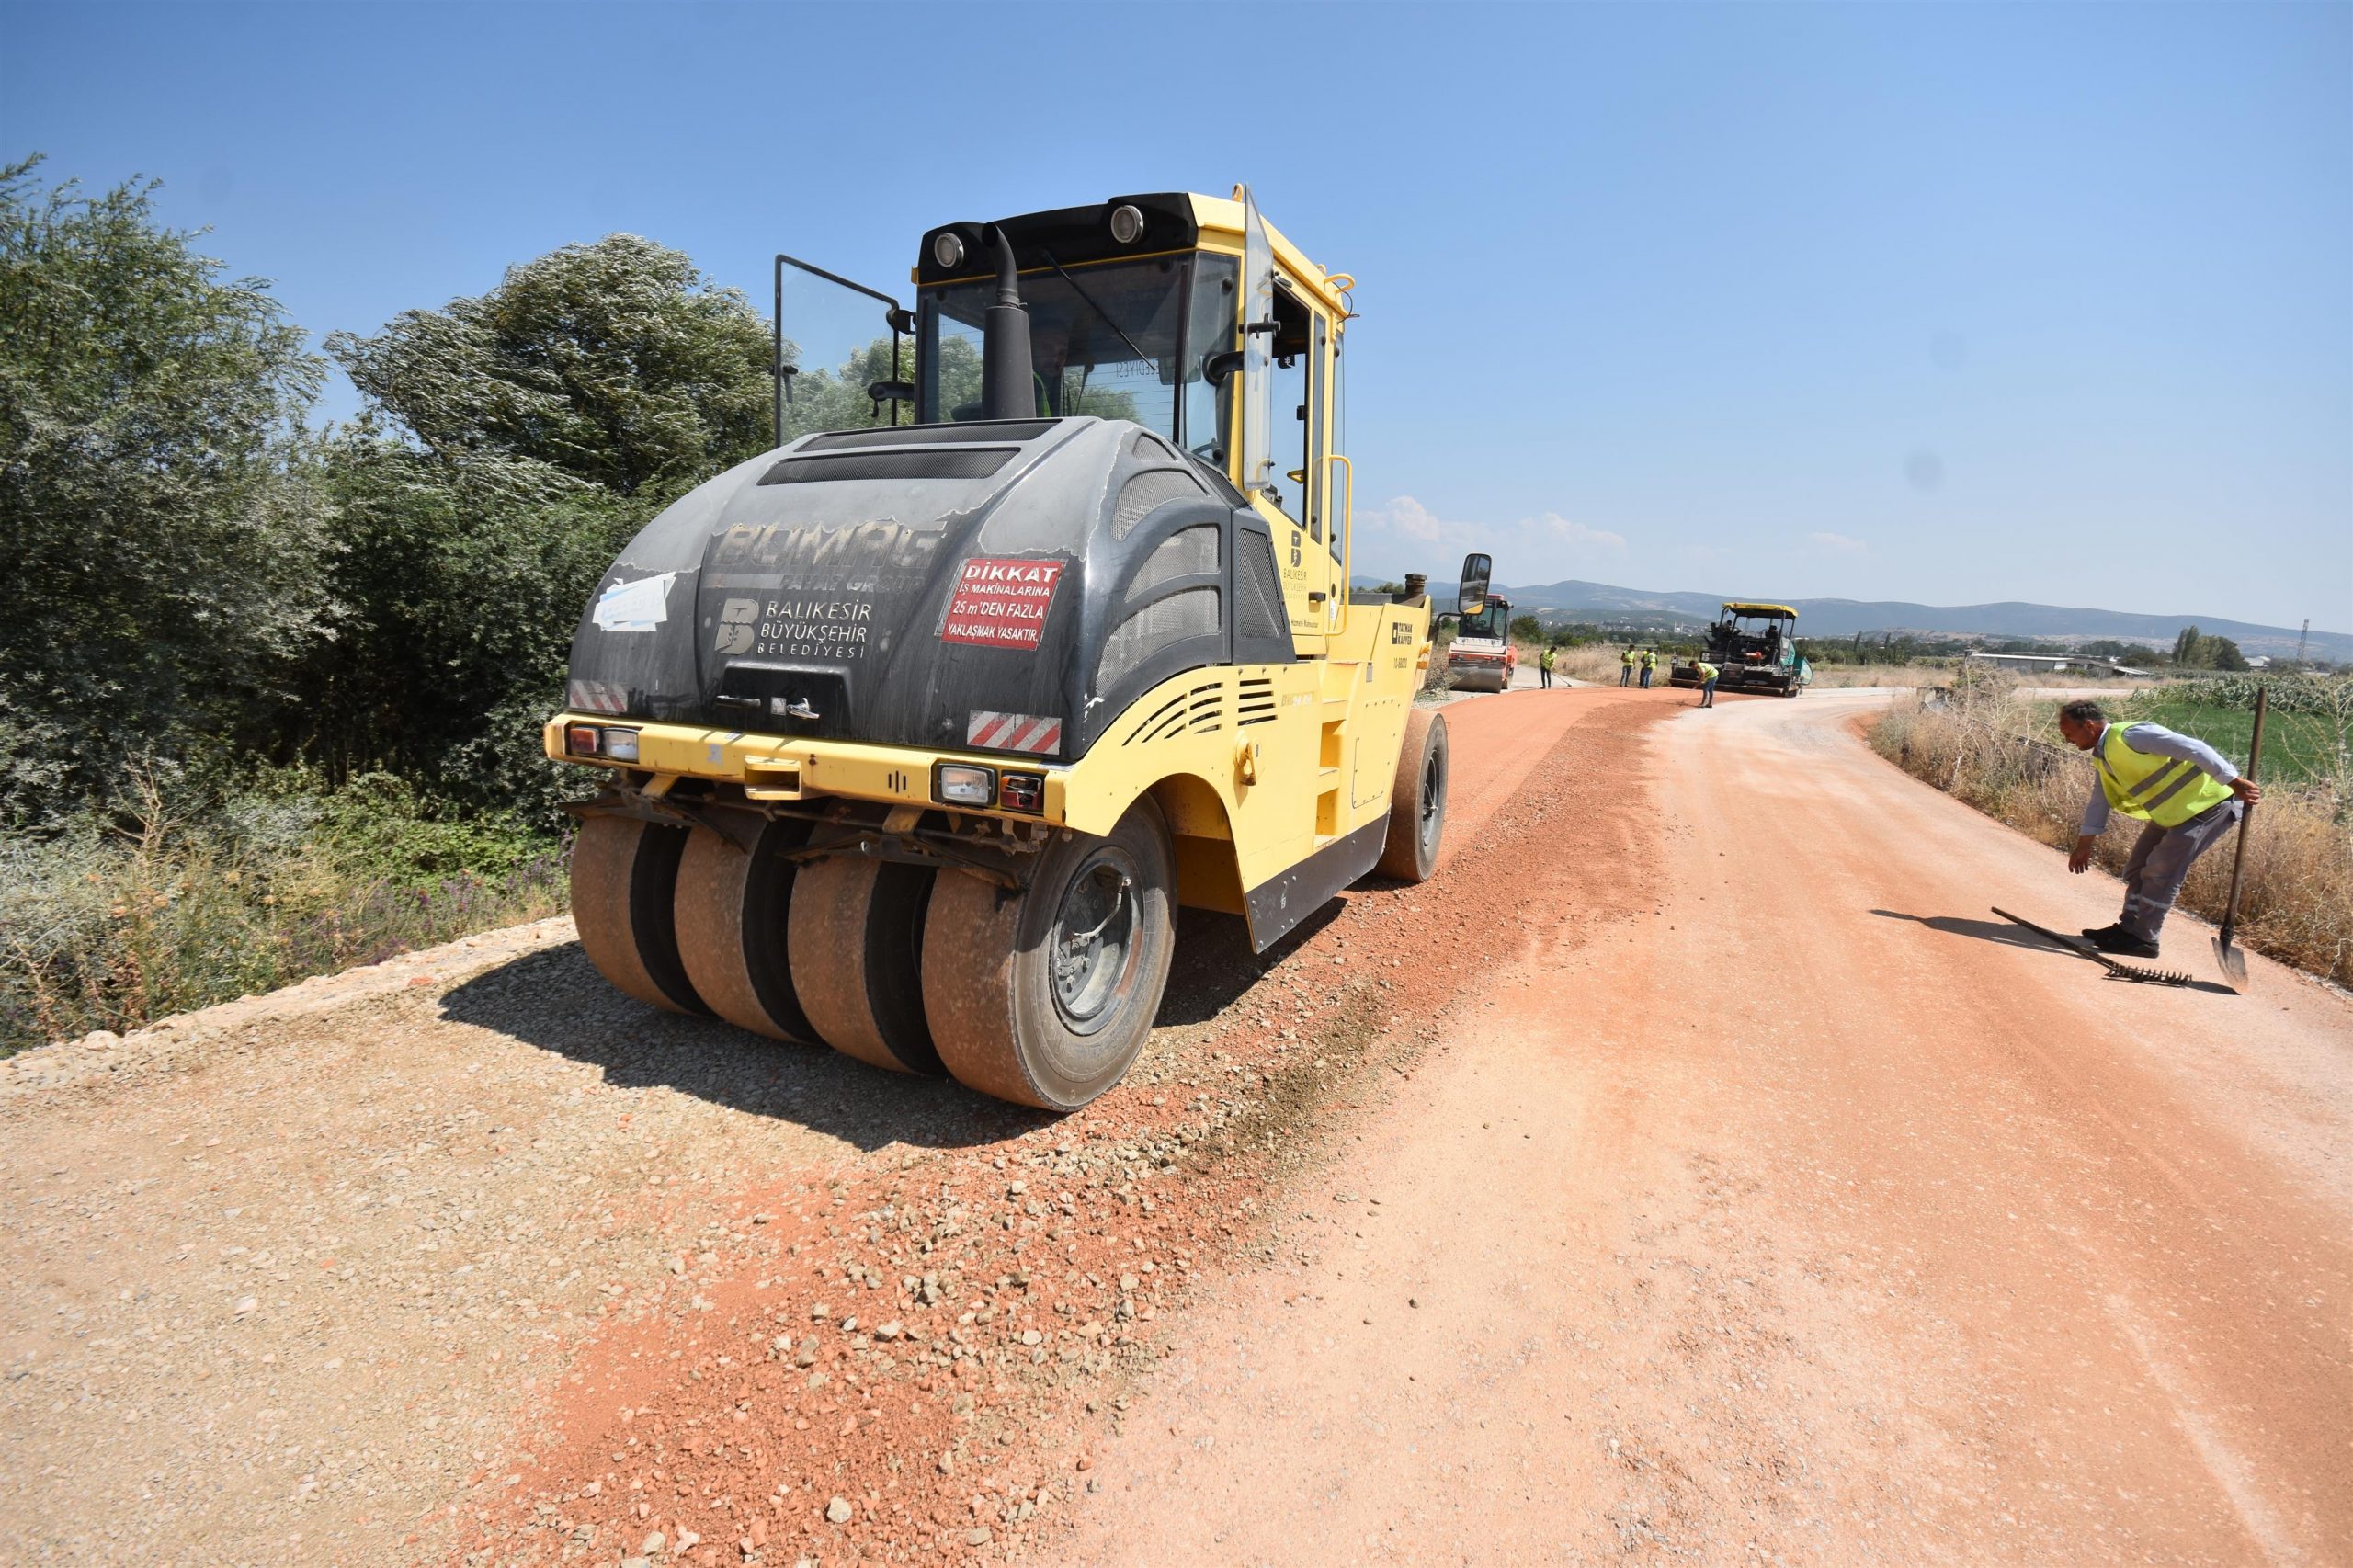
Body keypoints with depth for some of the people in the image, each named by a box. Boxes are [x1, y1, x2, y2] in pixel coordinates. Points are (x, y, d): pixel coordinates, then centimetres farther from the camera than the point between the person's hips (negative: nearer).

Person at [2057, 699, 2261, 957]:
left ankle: (2143, 939, -4)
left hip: (2212, 803, -10)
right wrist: (2084, 844, 20)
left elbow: (2193, 749, -27)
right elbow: (2099, 801, 17)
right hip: (2175, 811, 10)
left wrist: (2235, 783, -31)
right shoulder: (2103, 756, 8)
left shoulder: (2129, 736, -22)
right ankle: (2129, 927, 21)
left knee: (2161, 870, -11)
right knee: (2138, 864, 12)